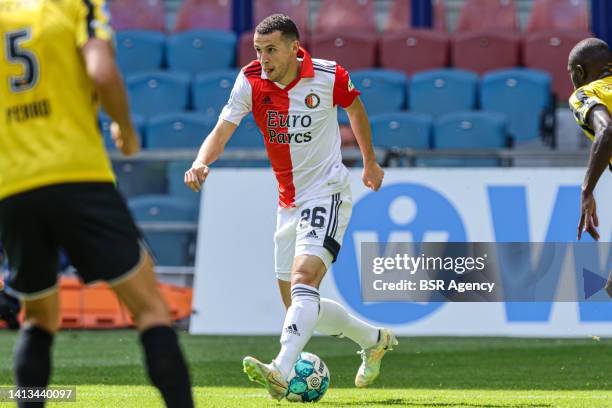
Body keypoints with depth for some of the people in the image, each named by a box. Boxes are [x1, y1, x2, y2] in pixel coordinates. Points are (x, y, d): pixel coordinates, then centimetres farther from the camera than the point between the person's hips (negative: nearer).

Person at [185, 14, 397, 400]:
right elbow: (222, 130, -14)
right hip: (289, 203, 6)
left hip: (328, 194, -6)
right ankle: (374, 339, 35)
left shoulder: (329, 76, -11)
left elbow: (355, 107, 10)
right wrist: (202, 163, -35)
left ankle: (281, 373, -41)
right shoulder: (251, 81, -5)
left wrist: (370, 161, 22)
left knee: (304, 278, -27)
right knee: (298, 306, 12)